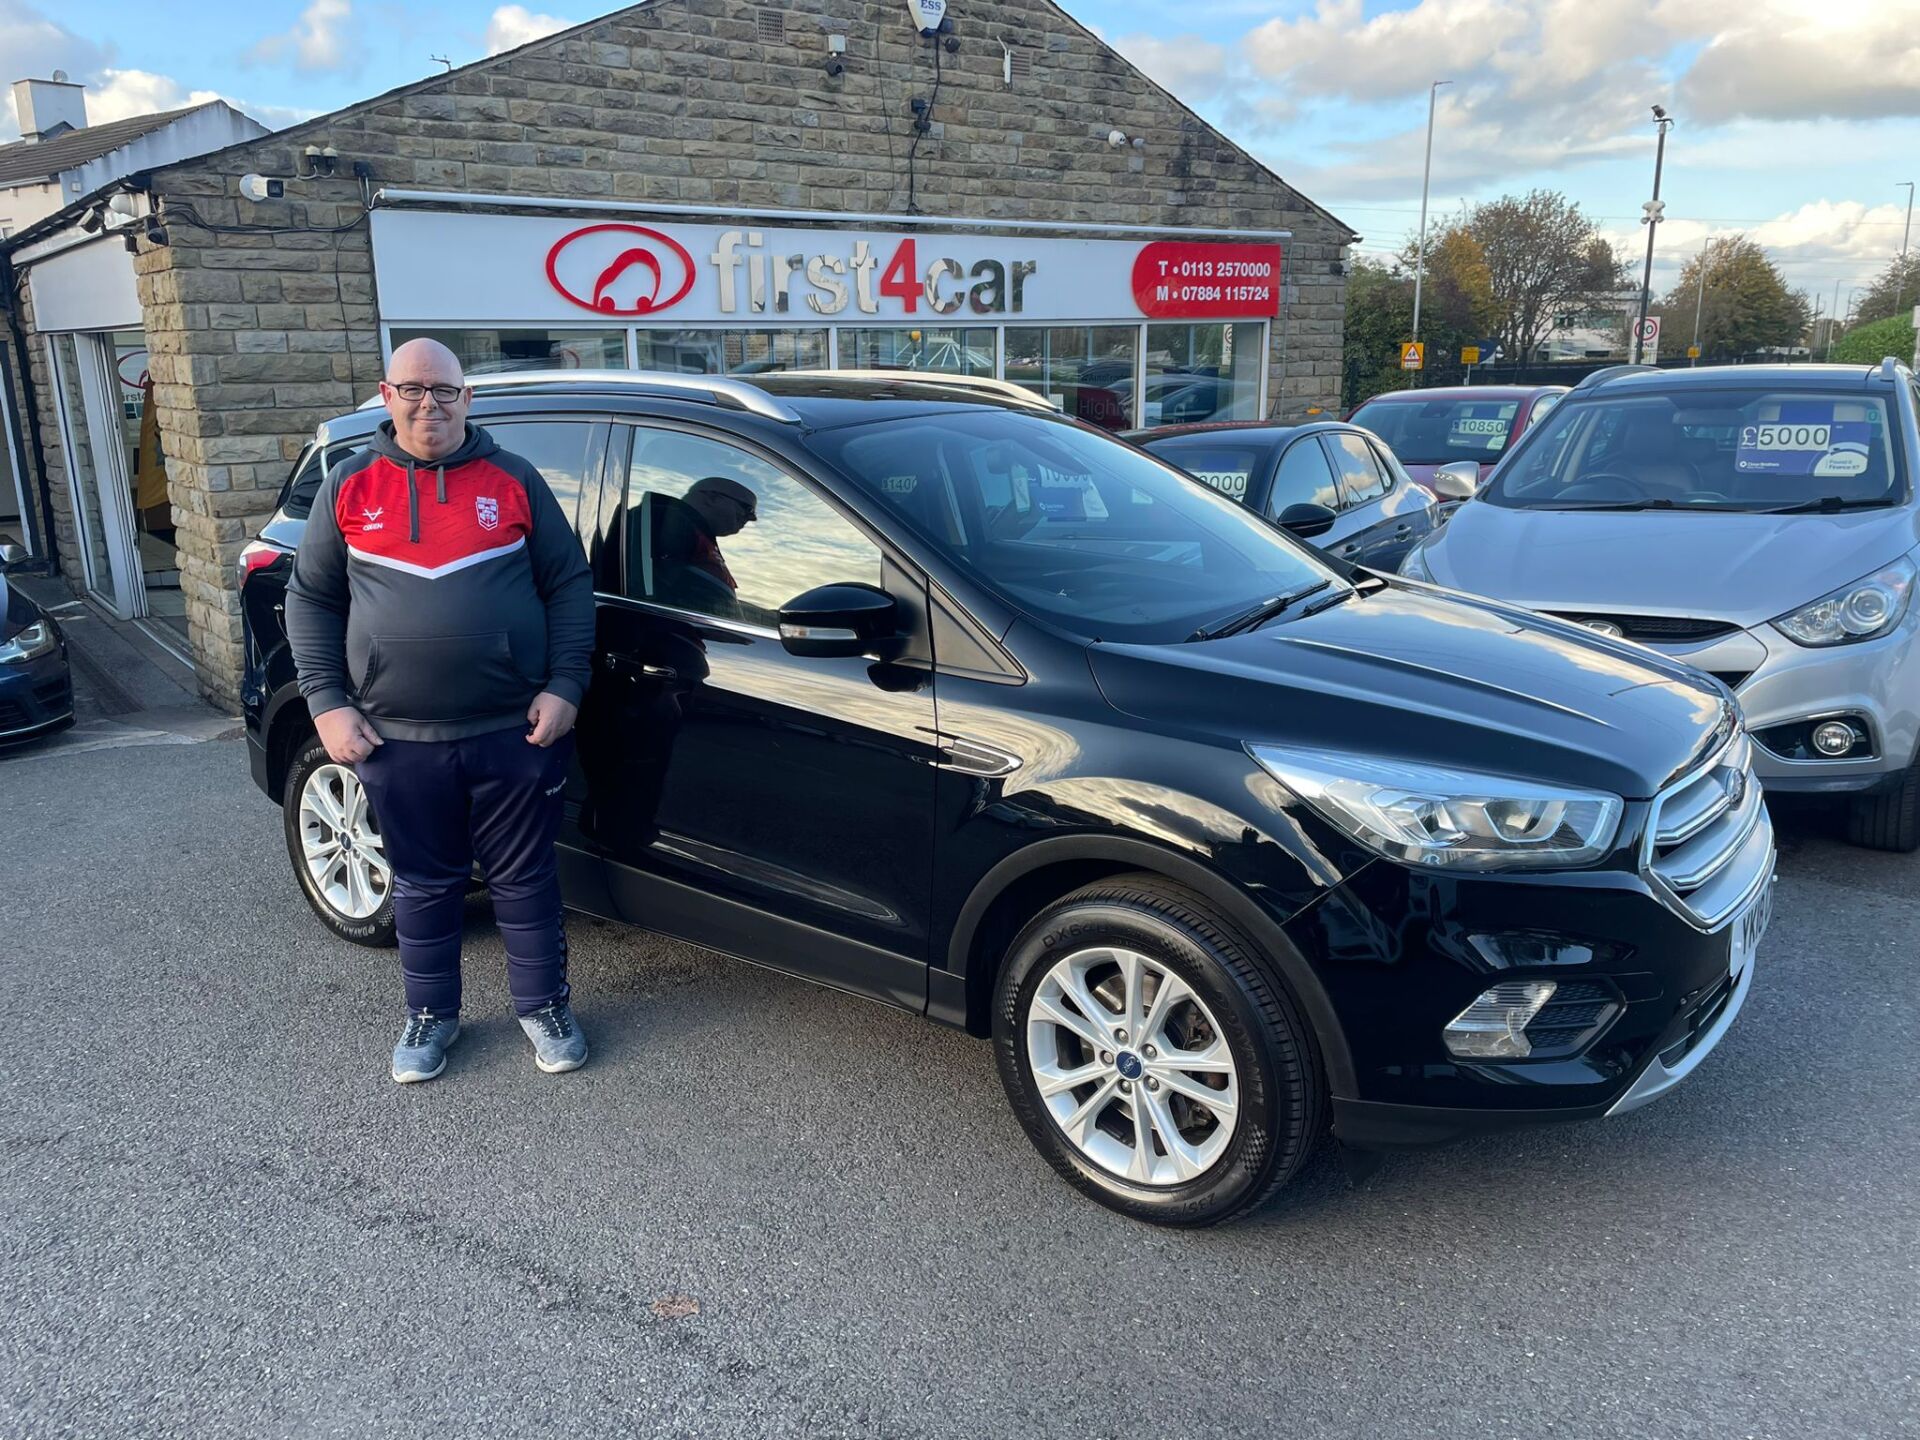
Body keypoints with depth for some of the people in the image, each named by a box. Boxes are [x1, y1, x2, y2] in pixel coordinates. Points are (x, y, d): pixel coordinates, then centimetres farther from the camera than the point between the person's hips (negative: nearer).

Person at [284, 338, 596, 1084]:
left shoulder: (513, 480, 2)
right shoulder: (349, 485, 5)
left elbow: (569, 585, 3)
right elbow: (311, 600, 9)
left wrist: (564, 686, -7)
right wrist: (327, 704, -1)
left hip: (515, 733, -1)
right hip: (398, 740, 1)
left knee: (524, 879, 11)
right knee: (424, 884, 15)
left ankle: (544, 1006, 28)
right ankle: (431, 1014, 34)